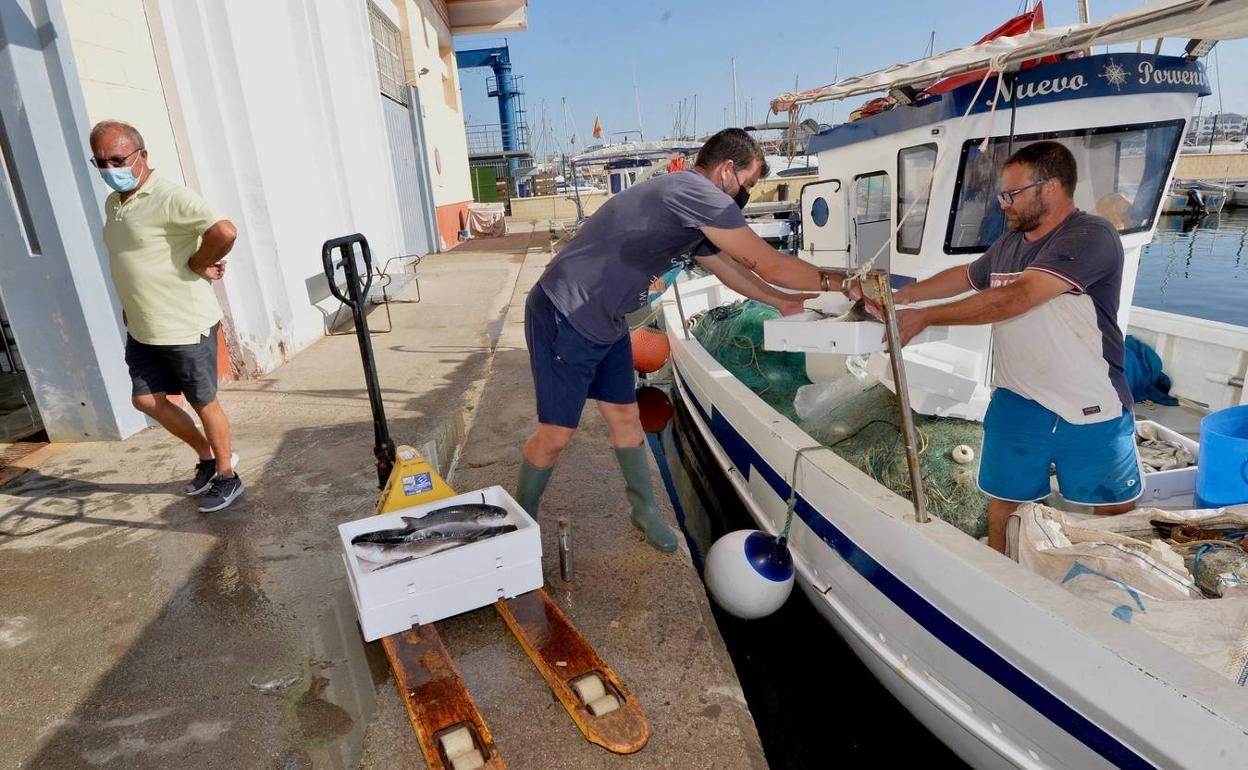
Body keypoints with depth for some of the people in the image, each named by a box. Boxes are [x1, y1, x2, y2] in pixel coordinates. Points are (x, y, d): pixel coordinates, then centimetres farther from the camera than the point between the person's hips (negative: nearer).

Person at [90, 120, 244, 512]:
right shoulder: (112, 203, 11)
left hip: (185, 326, -9)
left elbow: (224, 232, -33)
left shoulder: (168, 197, -19)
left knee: (204, 403, 4)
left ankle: (227, 476, 21)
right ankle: (207, 456, 31)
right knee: (147, 400, 12)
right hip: (141, 329, 9)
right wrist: (130, 306, 18)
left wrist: (198, 265, -19)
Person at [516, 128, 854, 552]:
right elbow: (769, 265, -18)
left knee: (625, 417, 13)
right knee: (556, 433, -2)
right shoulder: (695, 192, -20)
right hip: (564, 317, -10)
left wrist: (779, 300, 32)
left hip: (604, 323, 10)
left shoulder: (695, 218, 12)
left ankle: (645, 511, 29)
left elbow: (728, 267, 29)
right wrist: (835, 280, -4)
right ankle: (521, 516, 22)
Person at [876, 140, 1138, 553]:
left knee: (1117, 517, 13)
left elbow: (1013, 299, -26)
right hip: (1016, 405, 5)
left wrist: (923, 317, -23)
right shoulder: (1008, 244, 8)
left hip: (1092, 412, -5)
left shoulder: (1091, 237, -16)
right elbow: (965, 276, 27)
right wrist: (899, 296, 17)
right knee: (1003, 506, 9)